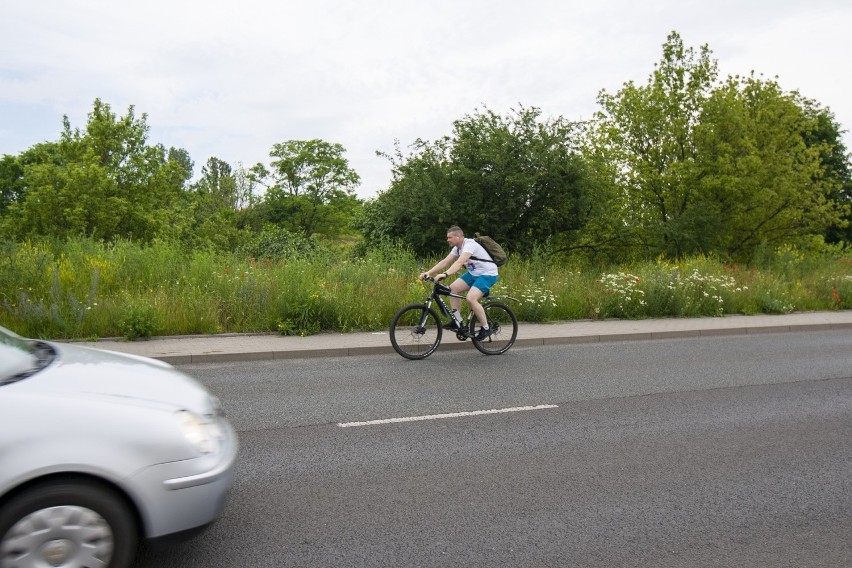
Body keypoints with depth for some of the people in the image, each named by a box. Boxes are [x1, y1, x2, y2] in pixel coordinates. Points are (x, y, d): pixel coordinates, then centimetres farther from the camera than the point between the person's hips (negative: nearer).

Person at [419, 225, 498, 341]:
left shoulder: (469, 245, -23)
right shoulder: (457, 248, 4)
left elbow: (459, 262, -38)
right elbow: (445, 262, -1)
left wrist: (445, 274, -51)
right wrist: (428, 273, -12)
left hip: (488, 274, -9)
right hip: (474, 273, 9)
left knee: (471, 298, -26)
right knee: (453, 288, -4)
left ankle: (485, 329, -10)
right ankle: (457, 322, 3)